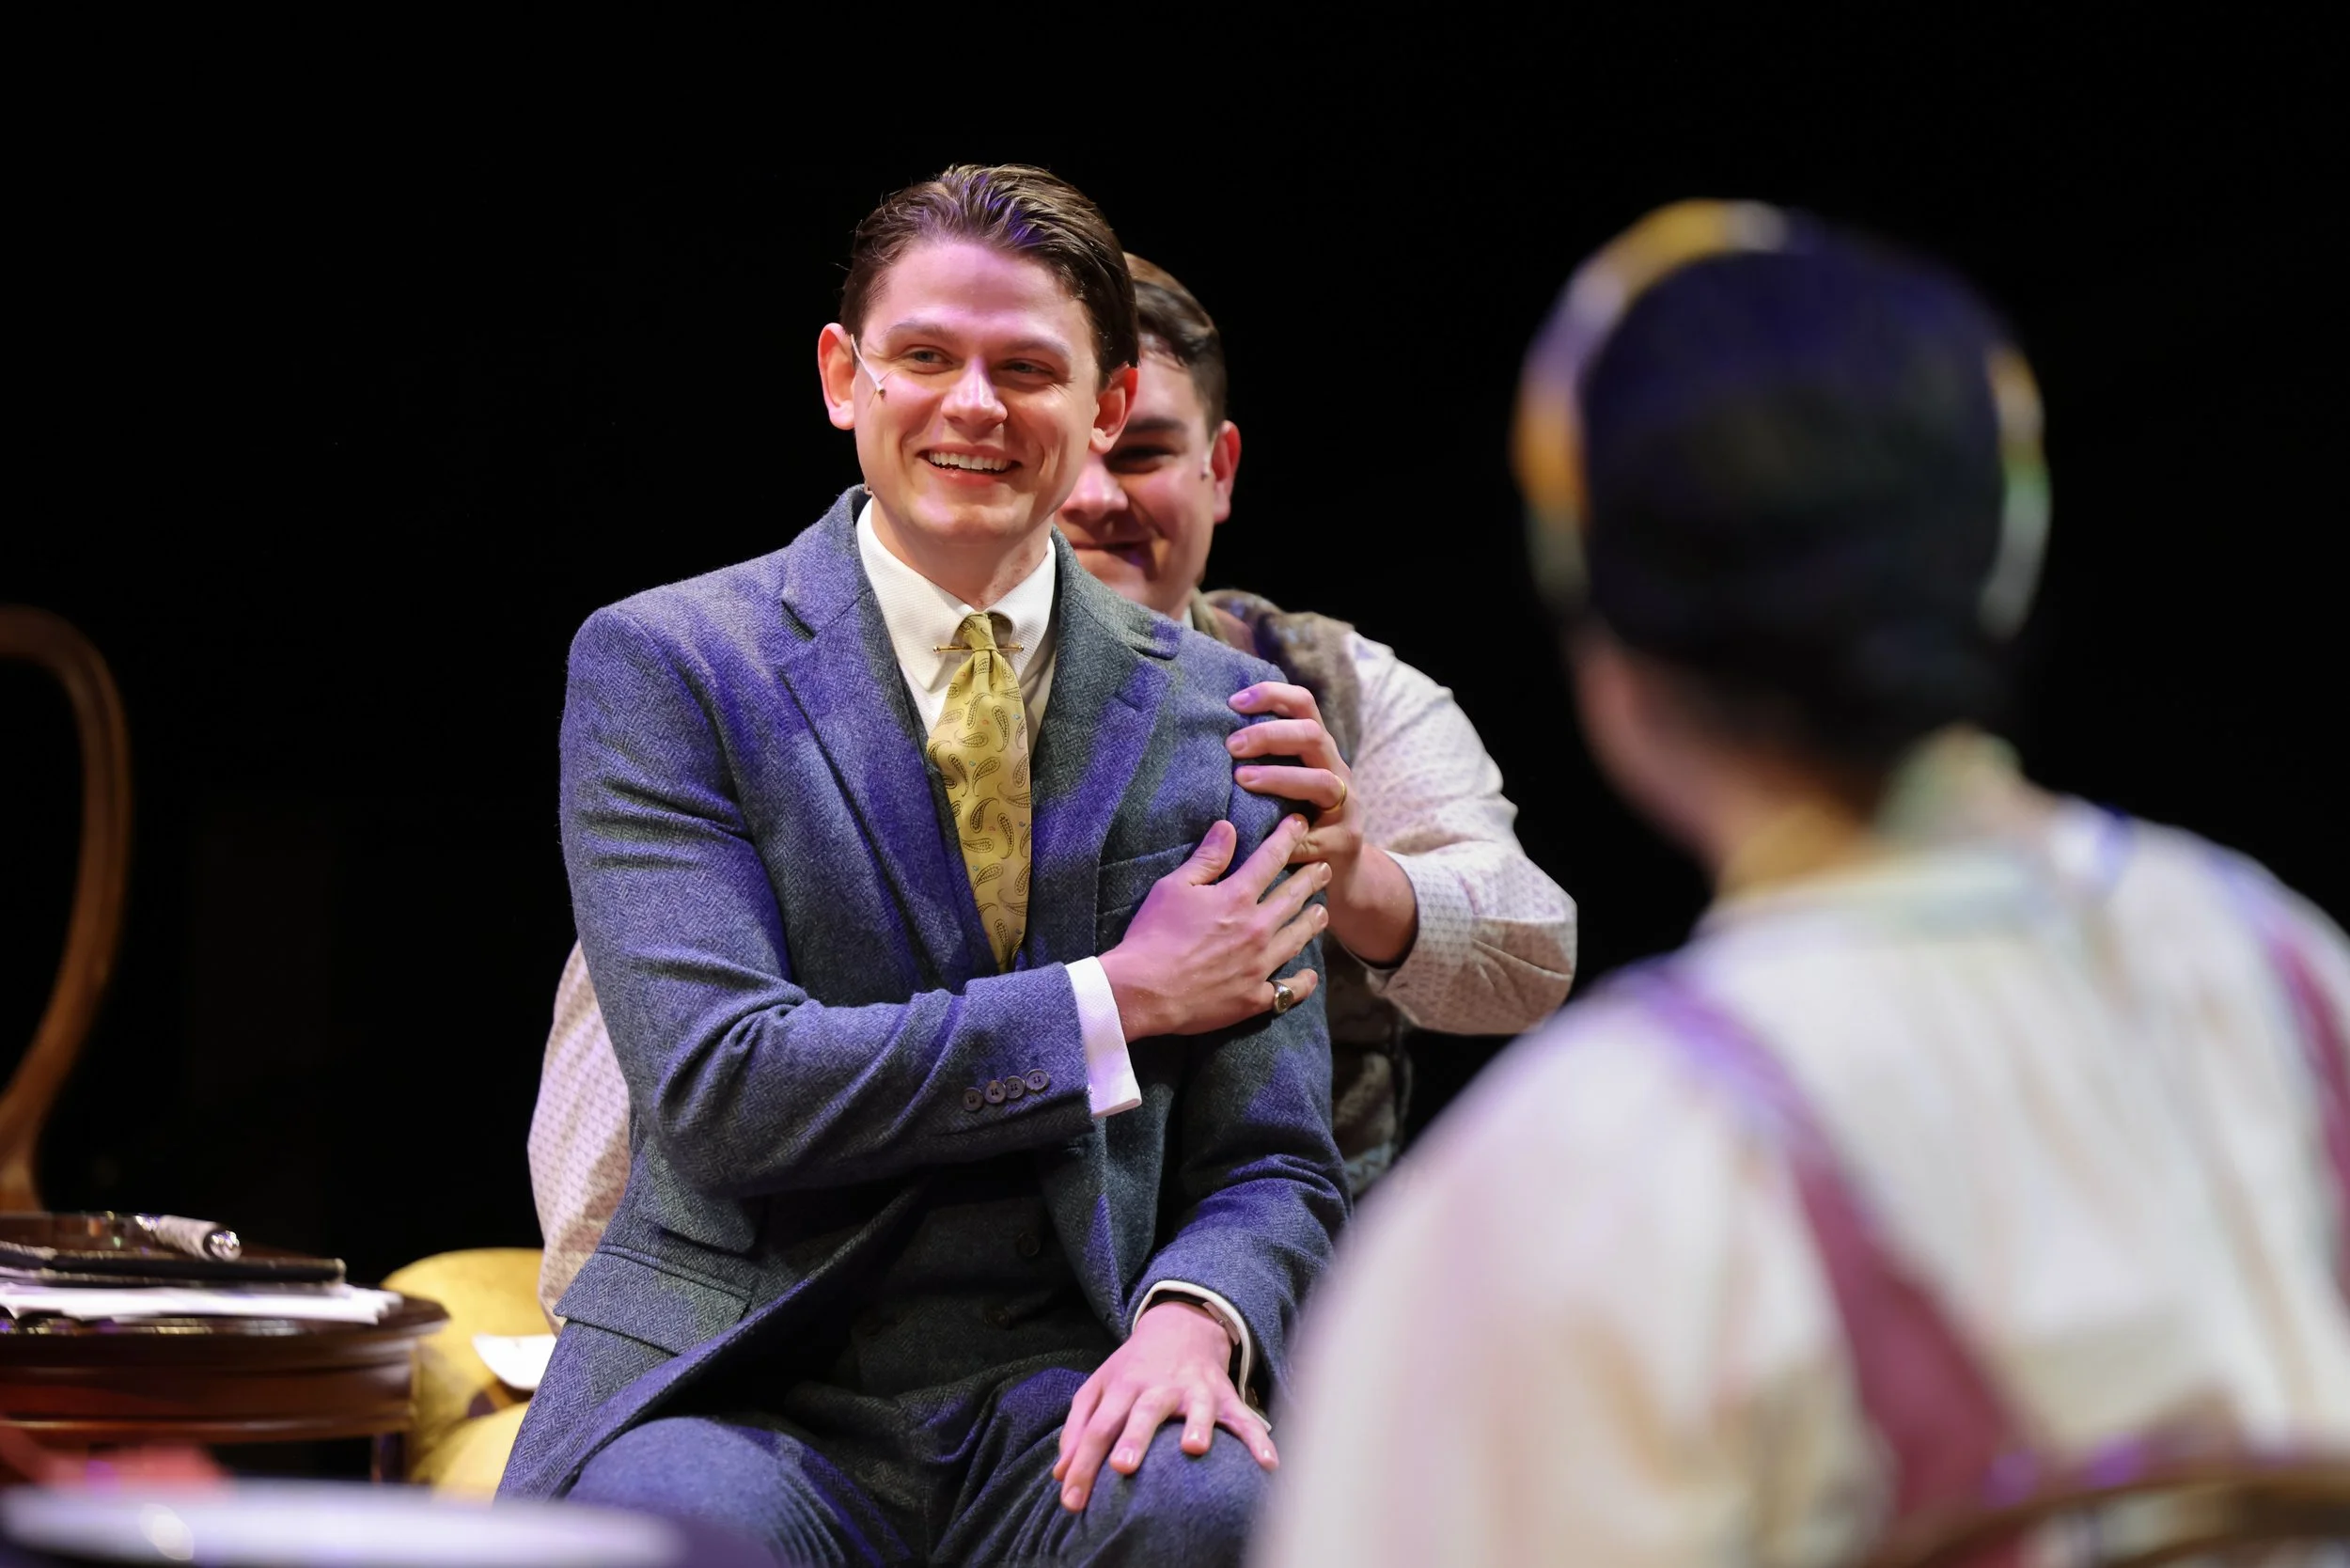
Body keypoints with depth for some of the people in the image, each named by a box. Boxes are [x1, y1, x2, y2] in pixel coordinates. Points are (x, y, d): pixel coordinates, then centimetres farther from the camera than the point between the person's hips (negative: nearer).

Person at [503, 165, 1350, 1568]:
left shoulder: (1215, 715, 11)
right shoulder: (663, 664, 1)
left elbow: (1272, 1162, 11)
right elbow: (718, 1087, -11)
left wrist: (1192, 1317, -13)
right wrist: (1122, 999, -9)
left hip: (1062, 1398, 2)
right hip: (741, 1399, -2)